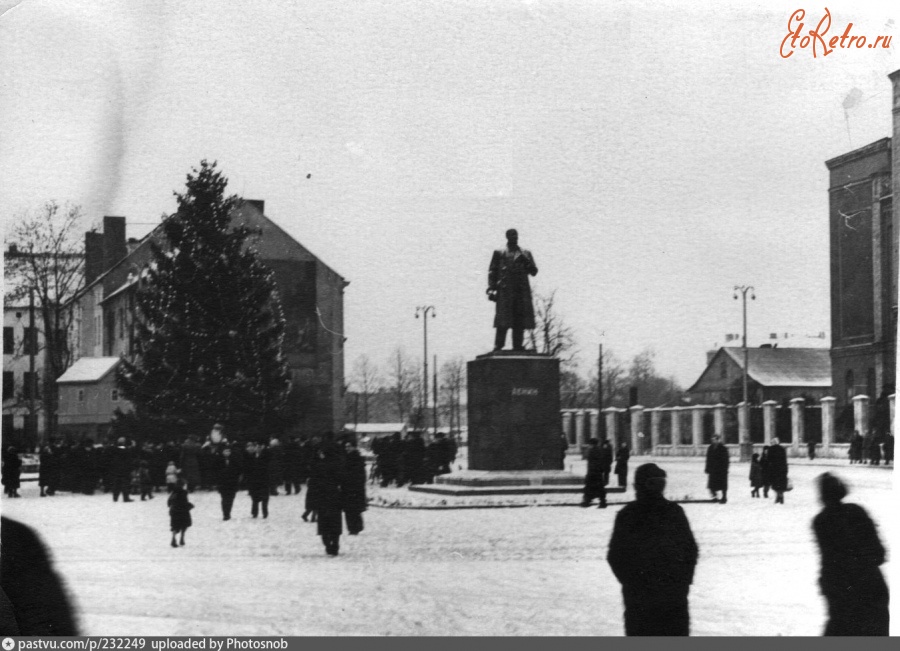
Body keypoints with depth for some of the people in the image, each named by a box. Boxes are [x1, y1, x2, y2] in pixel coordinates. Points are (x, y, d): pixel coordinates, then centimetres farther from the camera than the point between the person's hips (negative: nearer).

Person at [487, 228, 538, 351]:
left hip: (522, 291, 3)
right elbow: (492, 272, 8)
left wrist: (526, 261, -4)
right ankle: (498, 347, -12)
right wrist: (492, 289, -3)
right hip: (505, 291, -3)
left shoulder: (526, 254, 20)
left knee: (520, 322, -2)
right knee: (503, 322, -11)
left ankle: (518, 346, 0)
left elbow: (534, 272, 14)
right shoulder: (499, 253, 13)